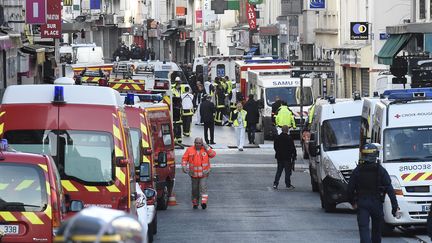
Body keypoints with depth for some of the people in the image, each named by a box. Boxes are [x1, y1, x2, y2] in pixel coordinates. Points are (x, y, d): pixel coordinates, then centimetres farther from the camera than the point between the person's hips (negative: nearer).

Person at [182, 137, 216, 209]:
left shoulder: (206, 149, 0)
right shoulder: (189, 150, 1)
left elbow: (213, 154, -11)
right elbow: (184, 159, 5)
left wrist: (206, 147, -15)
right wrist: (184, 166, -9)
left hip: (203, 174, -2)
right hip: (194, 174, 2)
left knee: (203, 187, -17)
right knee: (195, 189, 9)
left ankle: (204, 202, -26)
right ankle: (195, 203, 22)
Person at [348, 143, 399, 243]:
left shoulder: (357, 171, -1)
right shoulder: (380, 171, -5)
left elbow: (350, 189, 4)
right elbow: (390, 189, -7)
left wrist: (352, 202, 20)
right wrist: (395, 206, -5)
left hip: (361, 204, 0)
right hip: (376, 203, 0)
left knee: (363, 228, -6)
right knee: (377, 228, 18)